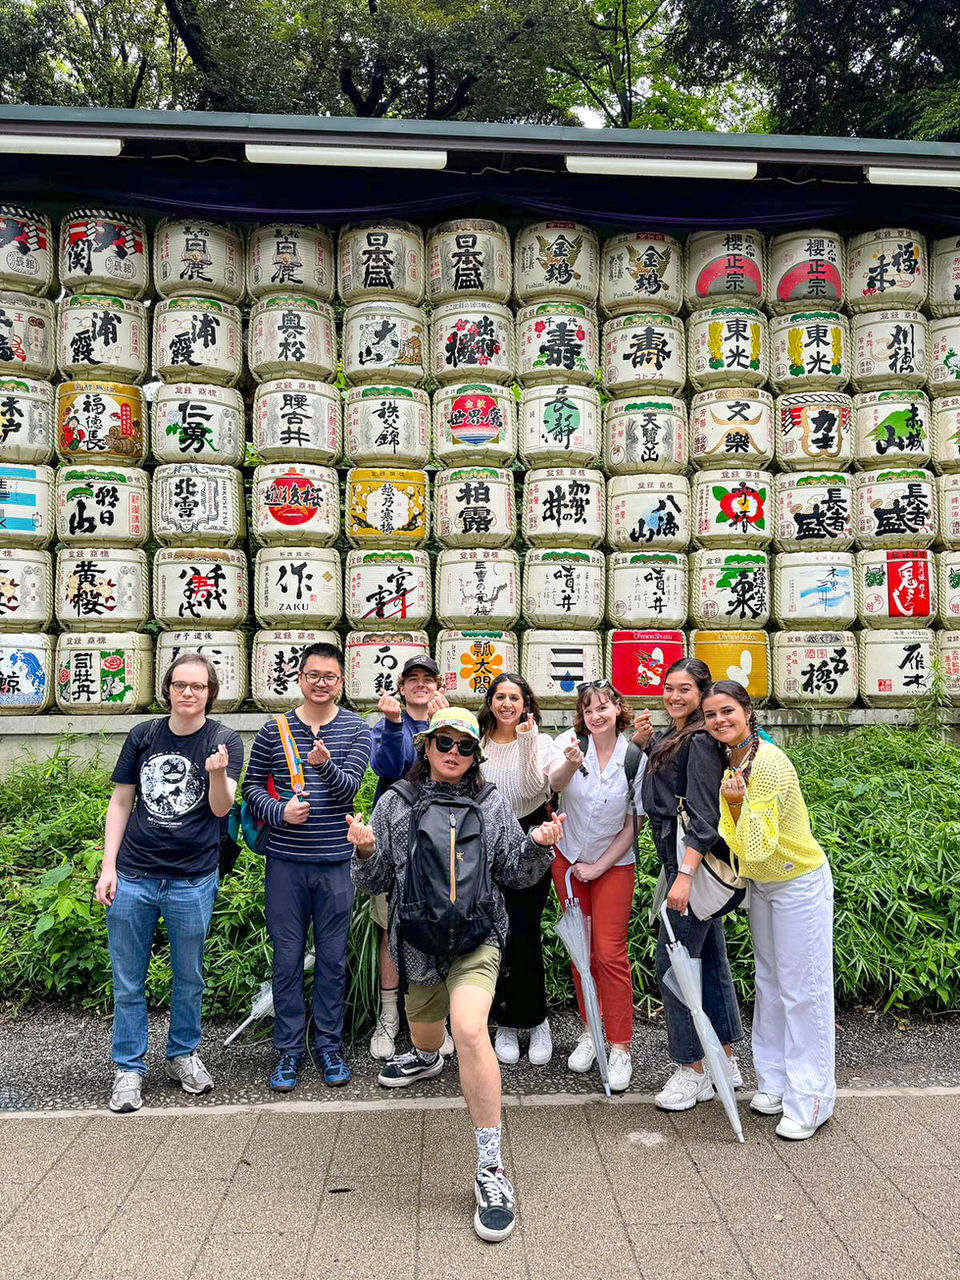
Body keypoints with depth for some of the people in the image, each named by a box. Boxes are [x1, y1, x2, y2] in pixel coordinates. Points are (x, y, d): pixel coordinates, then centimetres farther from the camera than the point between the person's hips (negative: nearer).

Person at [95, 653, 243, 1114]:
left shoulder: (224, 740, -4)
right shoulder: (144, 735, 2)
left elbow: (221, 807, -14)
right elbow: (120, 803, 7)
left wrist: (218, 774, -36)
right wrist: (108, 866, 1)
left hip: (193, 881, -1)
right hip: (133, 878, 1)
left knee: (189, 978, 14)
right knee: (128, 981, 9)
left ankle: (182, 1055, 34)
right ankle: (129, 1068, 25)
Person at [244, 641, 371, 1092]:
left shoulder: (356, 730, 0)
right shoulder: (274, 730, 3)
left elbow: (349, 787, -11)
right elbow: (252, 784, 7)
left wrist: (325, 765, -32)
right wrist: (279, 812, -12)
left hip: (335, 861, 0)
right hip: (285, 860, 0)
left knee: (332, 958, 9)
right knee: (287, 958, 7)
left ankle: (328, 1046, 24)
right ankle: (289, 1050, 21)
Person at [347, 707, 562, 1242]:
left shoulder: (493, 804, 1)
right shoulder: (396, 803, 1)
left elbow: (516, 874, 4)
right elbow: (377, 882, 4)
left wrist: (538, 846, -15)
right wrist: (365, 852, -17)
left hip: (478, 937, -2)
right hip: (419, 938, 3)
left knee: (469, 1028, -26)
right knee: (425, 1028, 25)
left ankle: (492, 1168, -16)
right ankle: (426, 1060, 66)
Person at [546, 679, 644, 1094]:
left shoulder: (634, 759, -12)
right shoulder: (569, 743, -11)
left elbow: (633, 824, -6)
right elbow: (553, 782, -31)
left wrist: (598, 867, -8)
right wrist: (570, 764, -53)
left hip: (614, 865, -2)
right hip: (569, 861, 2)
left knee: (610, 953, -4)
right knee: (580, 950, 11)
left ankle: (620, 1048, 8)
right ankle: (590, 1032, 28)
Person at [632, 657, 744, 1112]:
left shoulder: (700, 742, -16)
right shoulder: (669, 737, 12)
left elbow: (704, 817, -21)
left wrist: (685, 875, -26)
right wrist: (642, 743, 7)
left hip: (696, 861, -10)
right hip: (682, 861, 10)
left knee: (673, 961, -4)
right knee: (709, 958, 16)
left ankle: (694, 1071, 9)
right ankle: (725, 1061, 29)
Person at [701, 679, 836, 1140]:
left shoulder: (769, 765, -28)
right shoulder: (728, 759, -3)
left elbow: (758, 847, -29)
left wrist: (738, 803, -34)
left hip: (800, 883, -8)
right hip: (761, 883, 8)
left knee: (802, 990, 1)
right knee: (769, 982, 17)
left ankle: (809, 1101, 15)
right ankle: (774, 1081, 32)